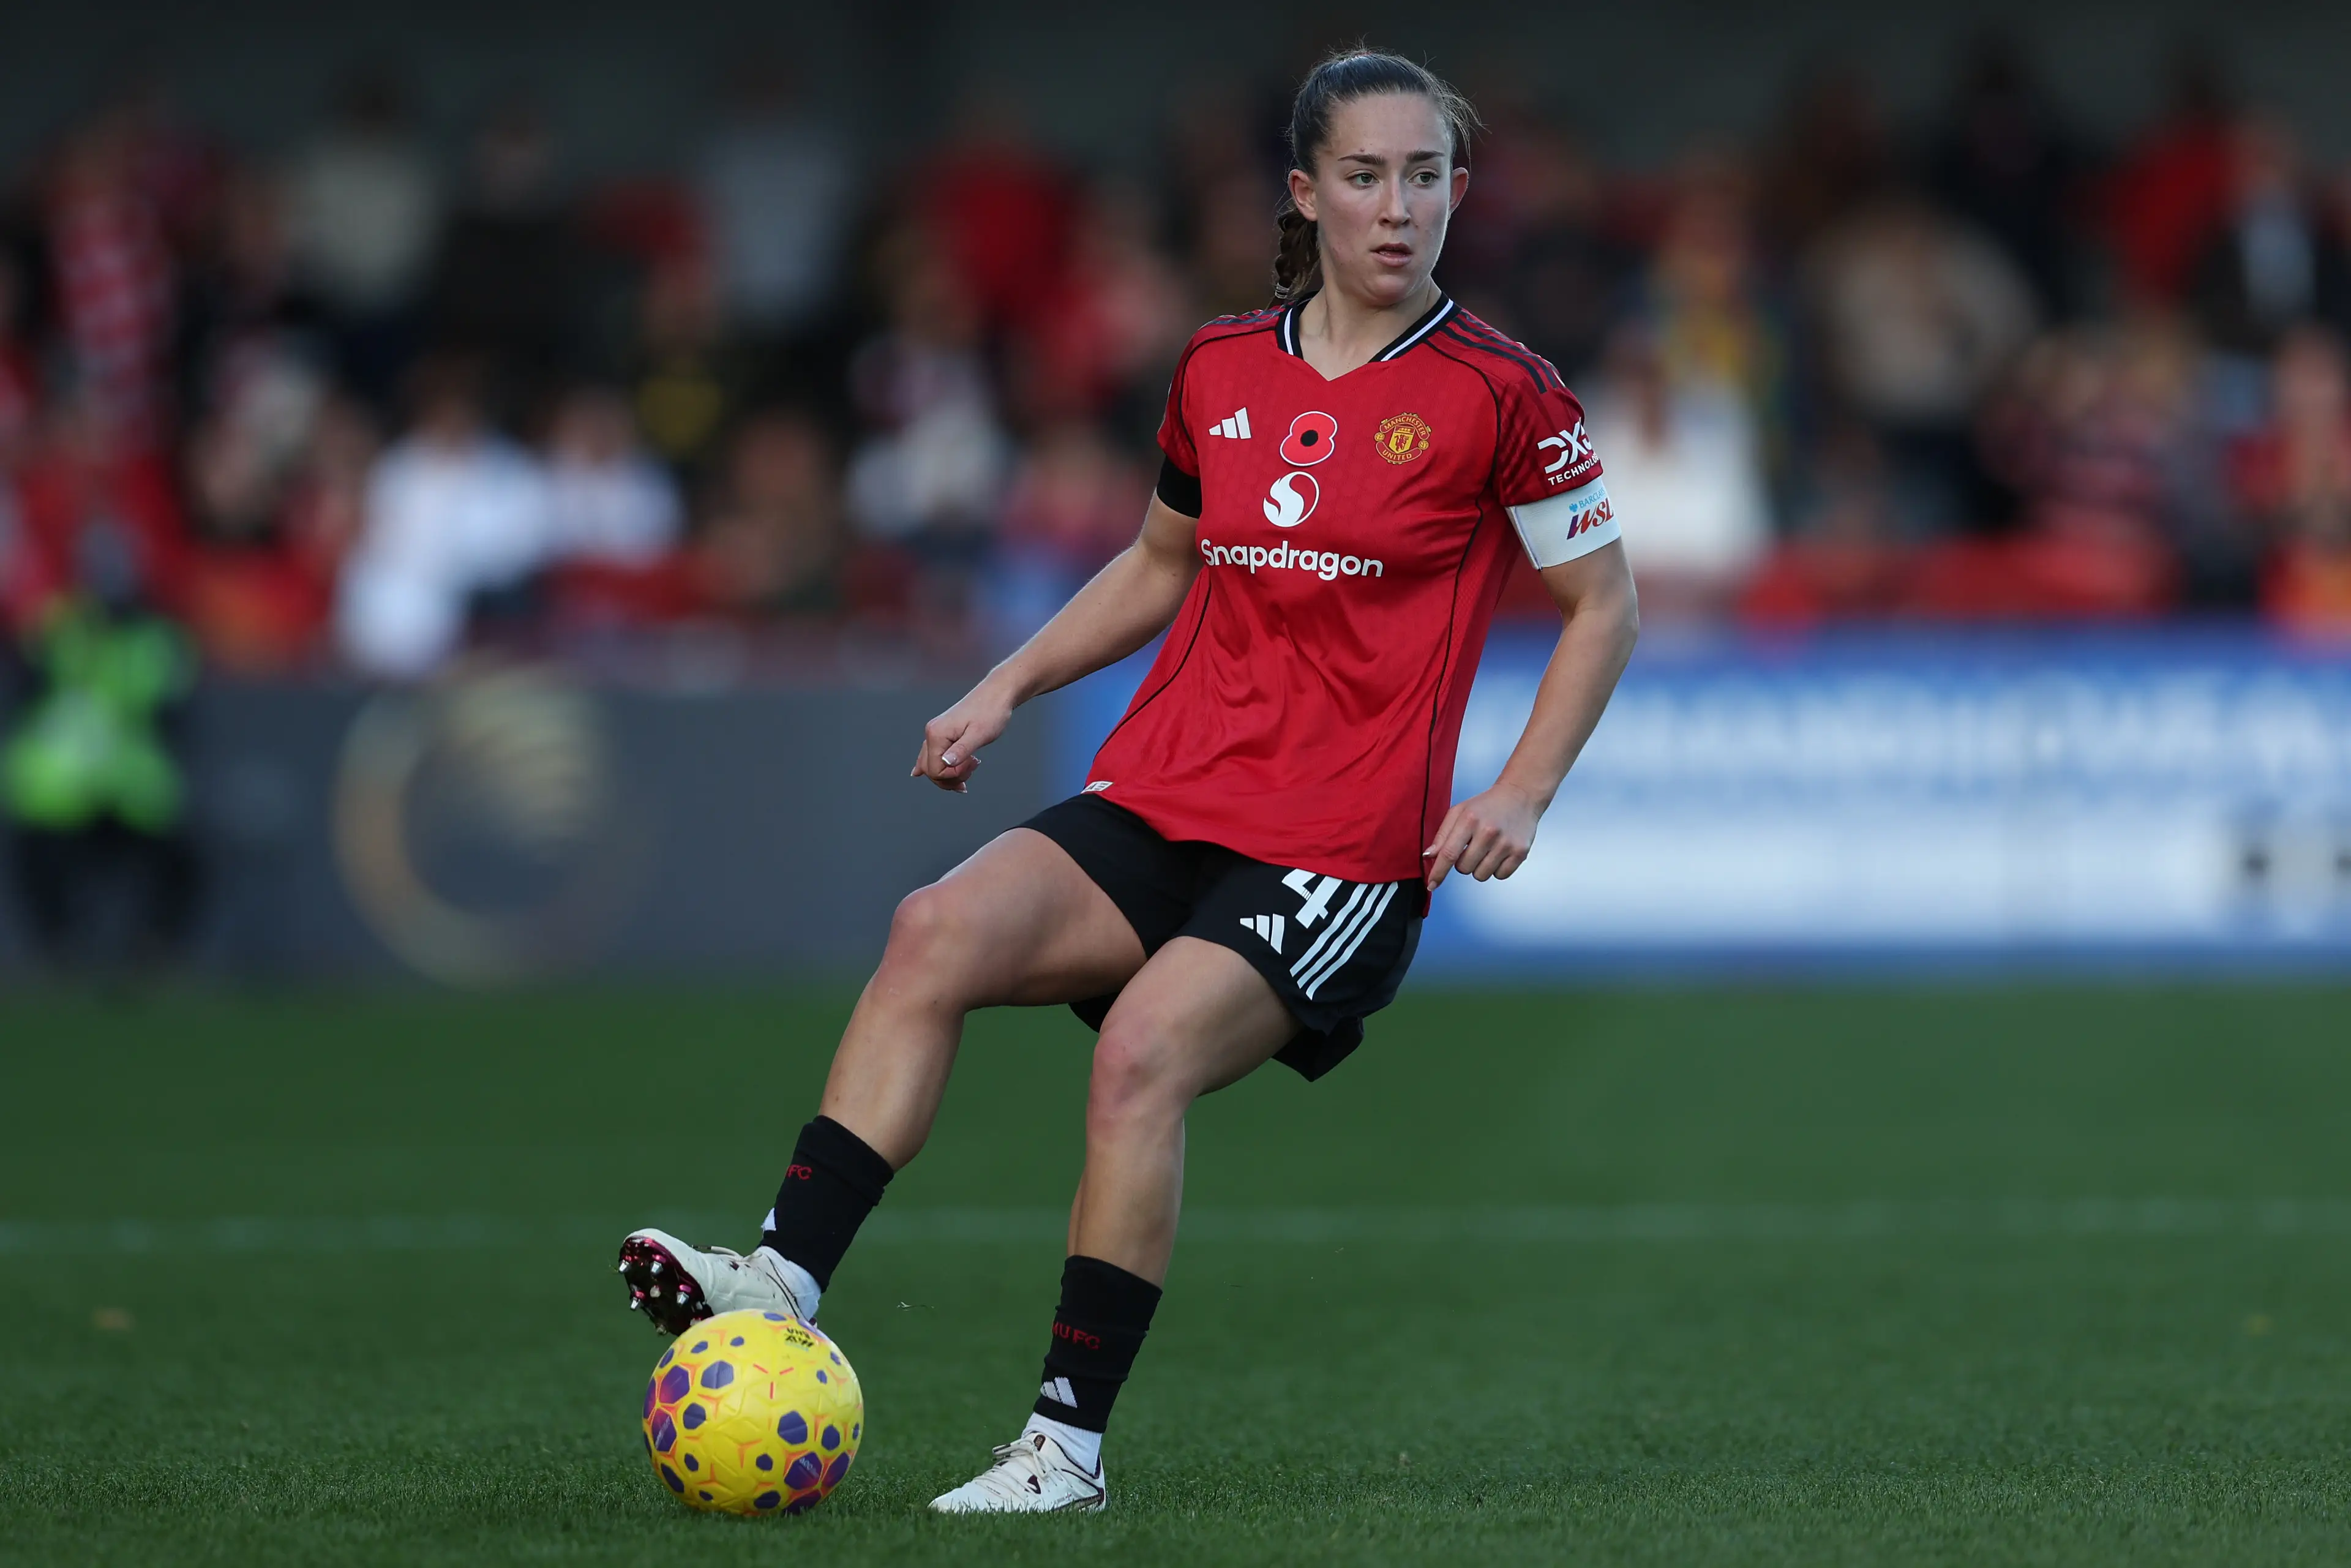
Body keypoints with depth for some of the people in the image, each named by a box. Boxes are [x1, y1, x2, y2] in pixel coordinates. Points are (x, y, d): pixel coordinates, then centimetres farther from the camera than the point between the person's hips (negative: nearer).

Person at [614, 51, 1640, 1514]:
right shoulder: (1223, 370, 12)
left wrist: (1521, 796, -5)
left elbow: (1606, 607, 6)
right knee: (942, 928, -22)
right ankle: (784, 1280, -29)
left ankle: (1074, 1437, -21)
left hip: (1346, 847, -5)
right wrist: (1005, 690, 17)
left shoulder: (1499, 393, -2)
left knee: (1146, 1046, -28)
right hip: (1160, 800, 5)